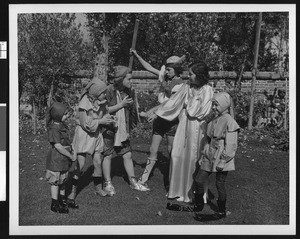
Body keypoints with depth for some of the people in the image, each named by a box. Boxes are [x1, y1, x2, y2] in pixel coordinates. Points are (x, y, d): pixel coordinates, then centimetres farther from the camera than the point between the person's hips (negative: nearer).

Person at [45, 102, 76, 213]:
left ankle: (62, 200, 35)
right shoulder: (54, 128, -22)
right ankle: (54, 204, 14)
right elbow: (58, 146, -25)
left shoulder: (62, 125, 7)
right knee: (55, 181, 3)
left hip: (64, 158, 9)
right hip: (55, 158, -9)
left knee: (63, 180, 19)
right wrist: (71, 156, -19)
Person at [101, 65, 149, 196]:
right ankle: (107, 183, 13)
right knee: (107, 155, 4)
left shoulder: (128, 92, 6)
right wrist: (121, 104, -19)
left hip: (123, 129, 6)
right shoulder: (108, 91, -14)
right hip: (108, 129, -5)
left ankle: (133, 181, 18)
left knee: (127, 155, 8)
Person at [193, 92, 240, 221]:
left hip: (221, 158, -7)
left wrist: (223, 162, -17)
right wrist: (204, 154, 17)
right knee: (198, 180, 7)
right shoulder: (214, 119, 10)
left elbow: (231, 145, -17)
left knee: (220, 184, 3)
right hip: (210, 157, 7)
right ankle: (198, 207, 25)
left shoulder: (229, 122, -15)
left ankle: (222, 212, 20)